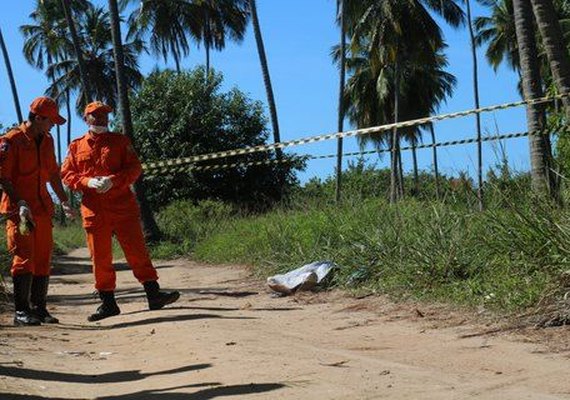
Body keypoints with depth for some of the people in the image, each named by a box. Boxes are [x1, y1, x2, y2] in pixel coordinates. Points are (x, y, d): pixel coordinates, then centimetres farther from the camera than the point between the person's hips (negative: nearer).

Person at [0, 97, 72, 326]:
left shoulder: (47, 141, 15)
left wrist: (63, 200, 22)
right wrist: (20, 203, -20)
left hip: (42, 208, 7)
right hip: (19, 209, -7)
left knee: (43, 258, 8)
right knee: (24, 256, -10)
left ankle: (39, 308, 16)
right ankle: (21, 311, -7)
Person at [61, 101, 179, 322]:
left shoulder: (120, 141, 10)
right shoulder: (76, 147, 13)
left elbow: (135, 168, 2)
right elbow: (66, 174, 8)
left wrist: (113, 180, -15)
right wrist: (87, 181, -12)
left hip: (123, 206, -1)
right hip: (94, 210, 1)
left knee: (137, 250, -6)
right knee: (100, 257, 3)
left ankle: (153, 294, -5)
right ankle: (107, 302, 11)